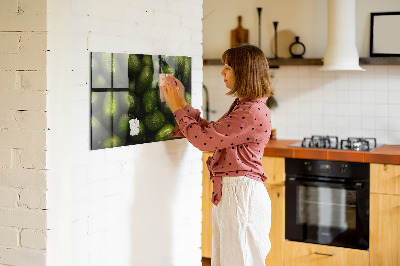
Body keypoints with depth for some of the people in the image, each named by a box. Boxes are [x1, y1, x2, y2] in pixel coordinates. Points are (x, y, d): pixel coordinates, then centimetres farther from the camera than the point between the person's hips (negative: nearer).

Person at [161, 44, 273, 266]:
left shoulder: (253, 112, -20)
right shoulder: (242, 106, 14)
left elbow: (204, 139, -19)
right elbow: (210, 132, 17)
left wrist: (177, 108, -7)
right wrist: (182, 104, 14)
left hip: (241, 194, -10)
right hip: (228, 192, 10)